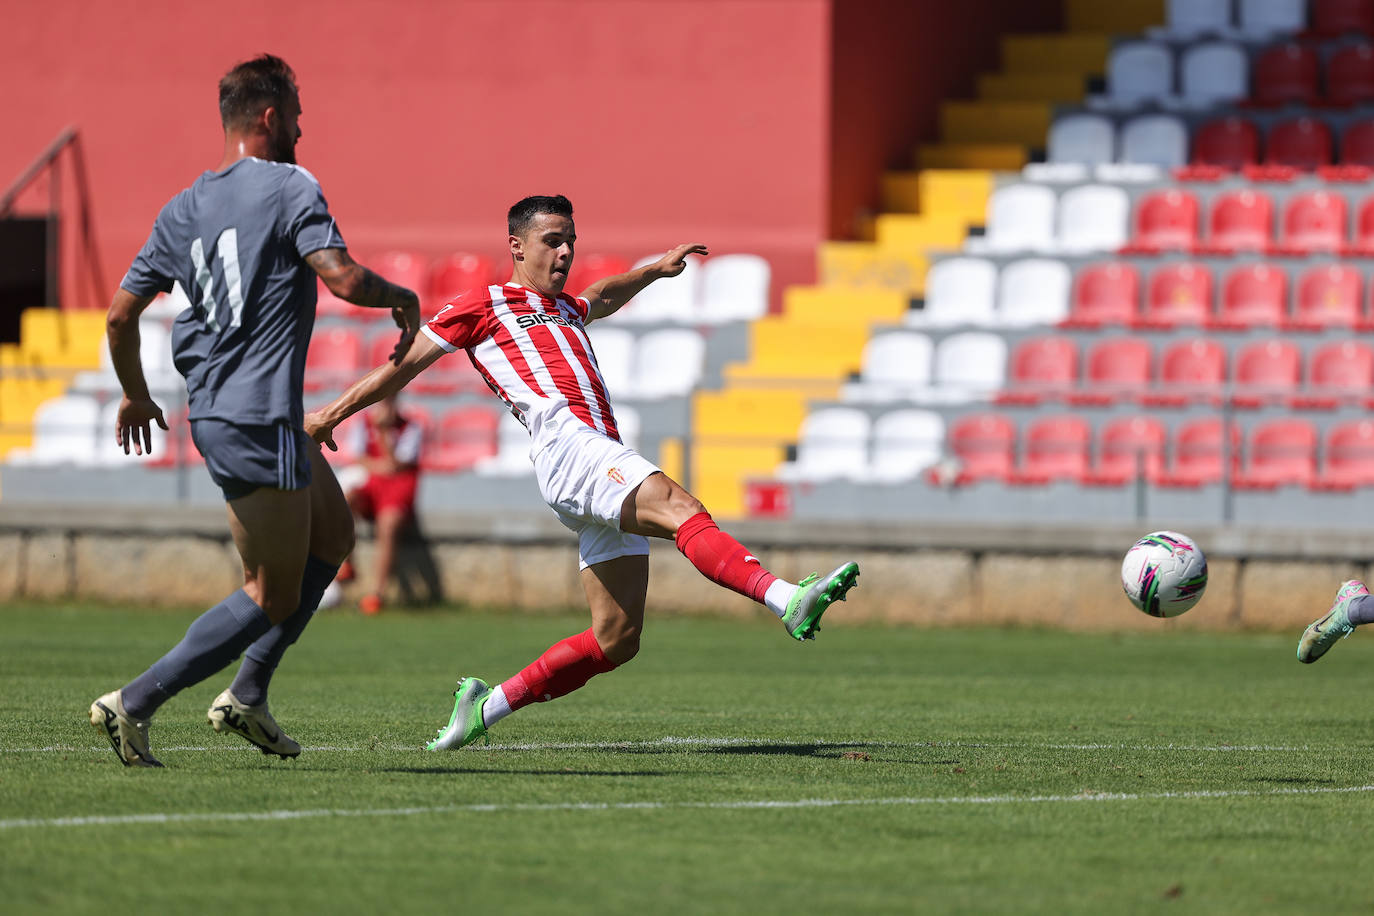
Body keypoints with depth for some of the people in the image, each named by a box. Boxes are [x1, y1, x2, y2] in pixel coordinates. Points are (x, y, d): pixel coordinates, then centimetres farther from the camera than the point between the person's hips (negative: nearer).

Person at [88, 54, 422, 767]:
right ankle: (134, 704, -8)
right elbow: (344, 279, -21)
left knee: (332, 533, 22)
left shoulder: (183, 209, 10)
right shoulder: (289, 188, -10)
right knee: (272, 597, -2)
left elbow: (120, 314, 11)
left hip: (212, 408, 9)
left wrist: (135, 397, 27)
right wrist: (401, 299, 0)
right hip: (258, 420, -9)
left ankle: (247, 693, 18)